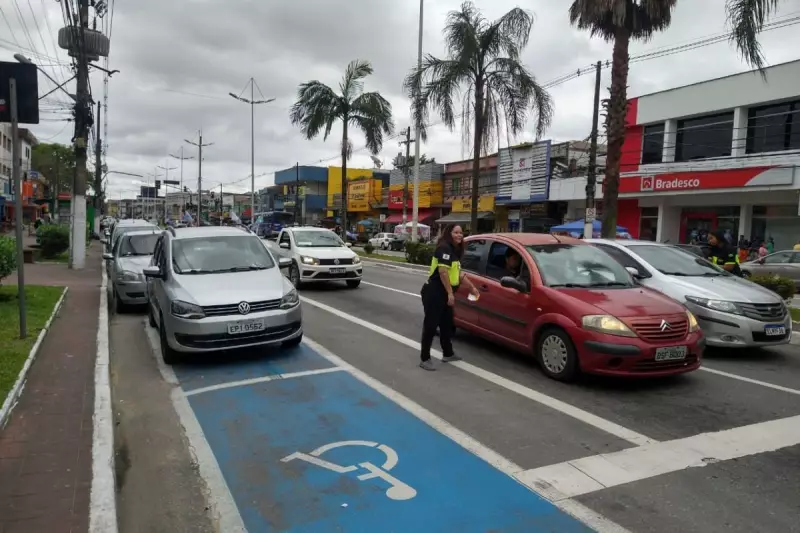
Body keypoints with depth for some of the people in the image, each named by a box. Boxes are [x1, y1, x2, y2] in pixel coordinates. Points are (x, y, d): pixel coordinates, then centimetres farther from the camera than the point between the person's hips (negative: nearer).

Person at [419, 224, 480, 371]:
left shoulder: (455, 250, 16)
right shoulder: (445, 248, -15)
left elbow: (458, 273, 25)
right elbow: (443, 271, -23)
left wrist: (472, 287, 29)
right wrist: (450, 293, -22)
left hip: (443, 294, 10)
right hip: (434, 293, -10)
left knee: (446, 324, 19)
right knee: (430, 326, -5)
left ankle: (448, 354, 34)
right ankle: (424, 359, 3)